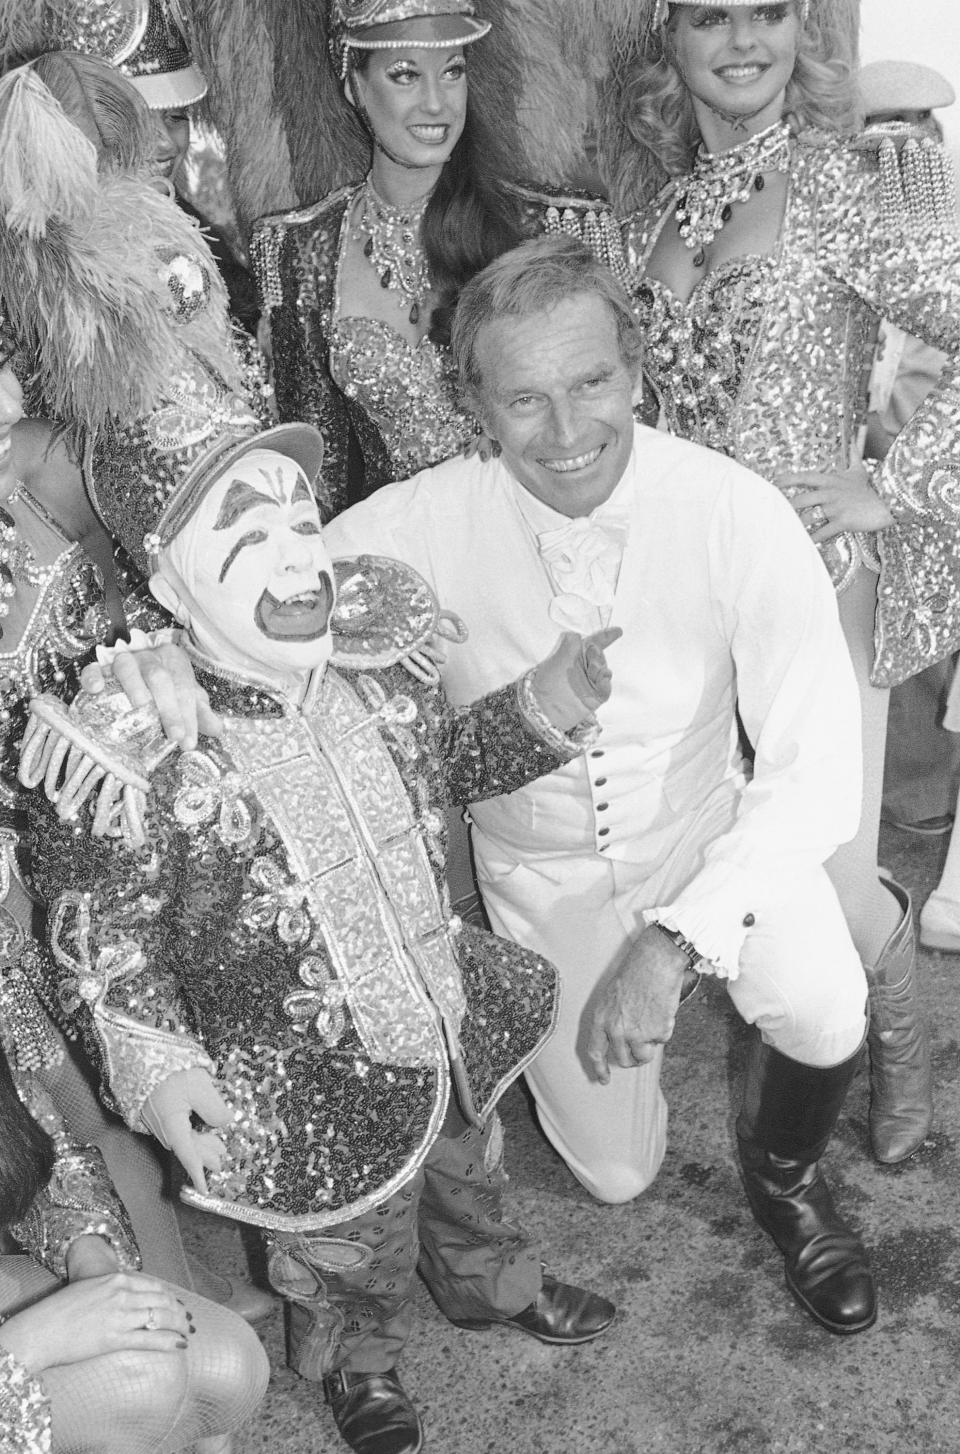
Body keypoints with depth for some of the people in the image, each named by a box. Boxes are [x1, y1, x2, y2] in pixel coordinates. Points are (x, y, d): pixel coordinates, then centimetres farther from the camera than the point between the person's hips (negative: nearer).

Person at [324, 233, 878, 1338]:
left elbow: (816, 773, -28)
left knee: (822, 1010, -29)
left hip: (710, 833, 0)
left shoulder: (735, 513, -26)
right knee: (616, 1174, 10)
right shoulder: (419, 525, -24)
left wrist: (673, 944, -37)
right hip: (539, 870, 1)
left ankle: (782, 1176, 8)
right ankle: (537, 1025, 45)